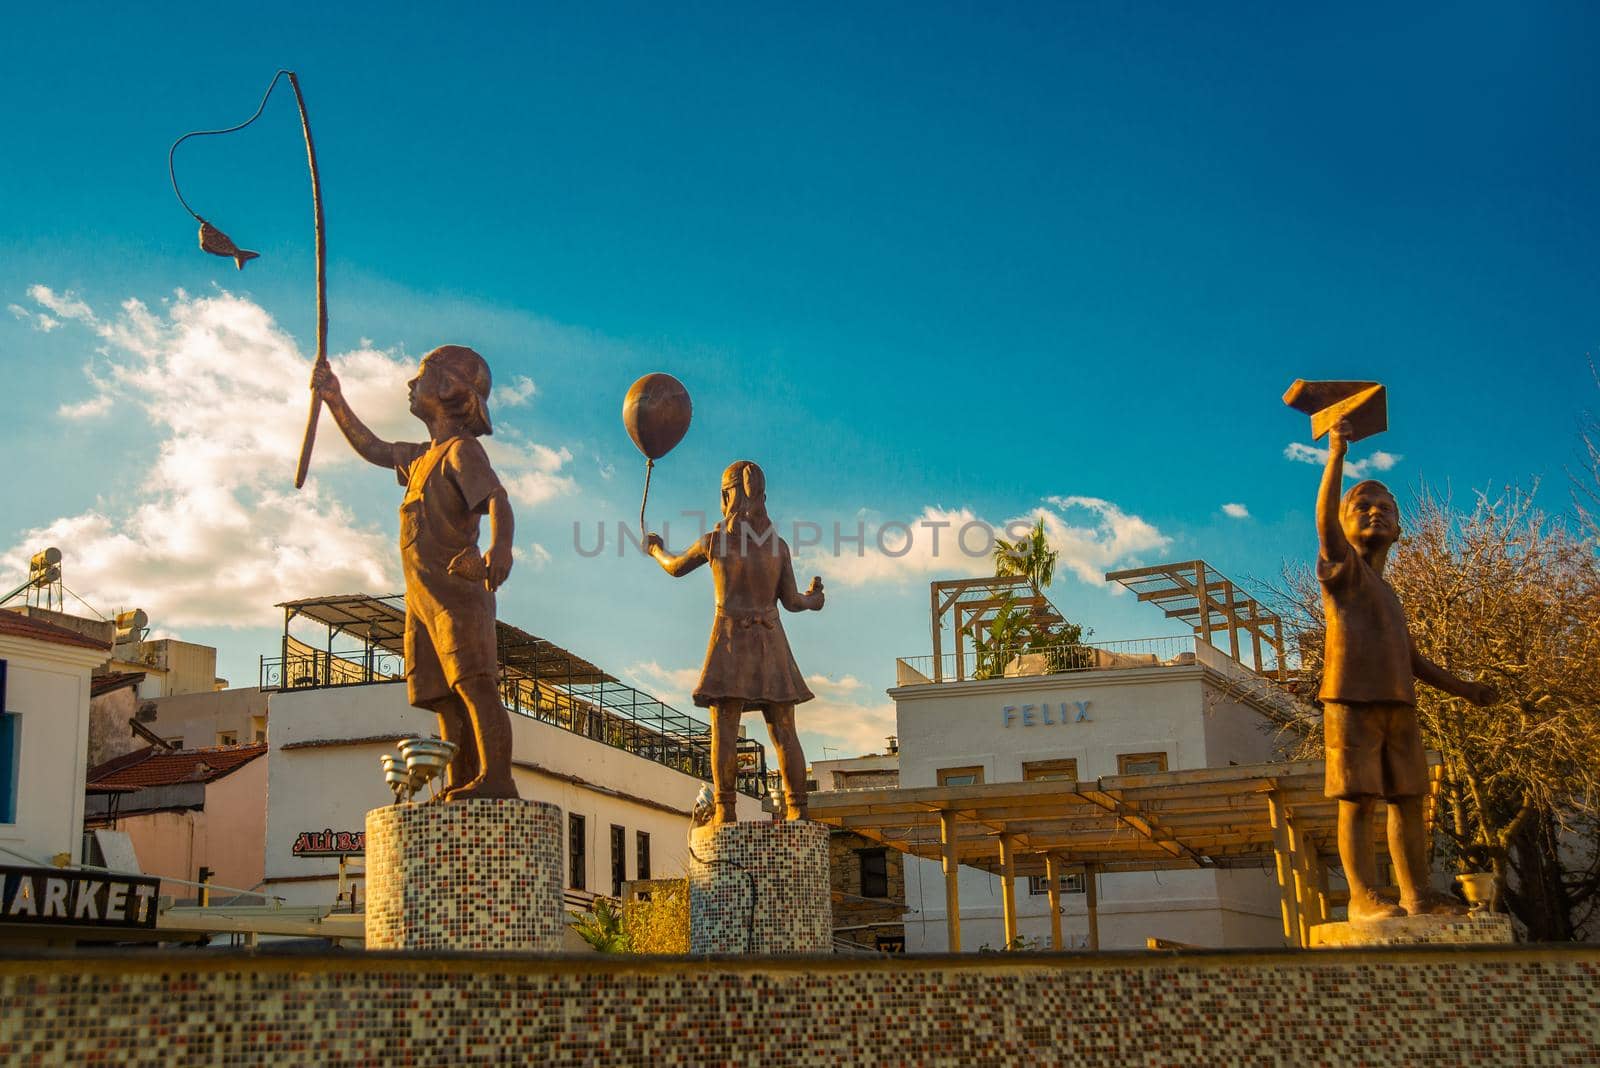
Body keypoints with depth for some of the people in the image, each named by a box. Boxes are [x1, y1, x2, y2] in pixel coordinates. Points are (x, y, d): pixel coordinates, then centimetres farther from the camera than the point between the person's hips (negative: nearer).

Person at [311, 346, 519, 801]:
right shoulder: (423, 455, 23)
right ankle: (460, 786, 3)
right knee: (446, 699, 4)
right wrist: (335, 400, 38)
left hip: (457, 591, -9)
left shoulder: (462, 450, -6)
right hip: (423, 598, 9)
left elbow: (497, 500, -23)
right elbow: (372, 449, 41)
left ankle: (496, 779, -27)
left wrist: (500, 549, -43)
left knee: (474, 682, -19)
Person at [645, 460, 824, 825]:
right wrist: (812, 600, 29)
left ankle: (725, 811, -9)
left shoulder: (713, 541, -3)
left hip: (730, 641, -2)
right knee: (783, 730, 3)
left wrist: (657, 549, 37)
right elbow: (791, 601, 5)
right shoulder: (778, 544, 1)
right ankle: (797, 810, -2)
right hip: (771, 643, 2)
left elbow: (675, 568, 15)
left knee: (723, 730, -2)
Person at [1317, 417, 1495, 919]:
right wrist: (1336, 455, -25)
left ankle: (1417, 893, 13)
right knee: (1358, 800, -10)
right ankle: (1363, 896, -10)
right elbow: (1325, 521, -18)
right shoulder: (1344, 567, 3)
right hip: (1352, 701, -8)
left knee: (1408, 799, 7)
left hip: (1398, 705, 8)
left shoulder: (1388, 594, 26)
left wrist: (1461, 688, 31)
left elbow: (1412, 658, 32)